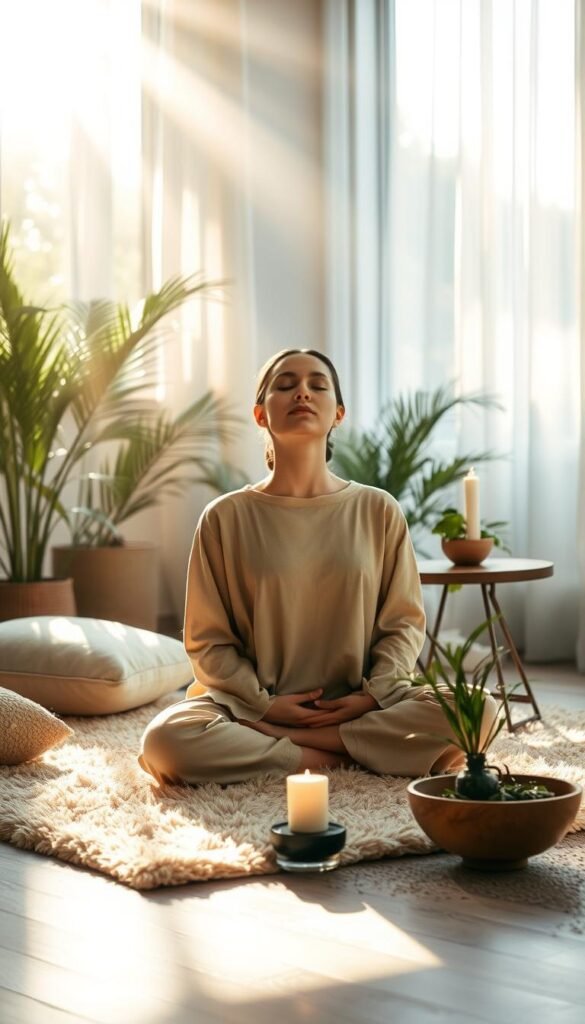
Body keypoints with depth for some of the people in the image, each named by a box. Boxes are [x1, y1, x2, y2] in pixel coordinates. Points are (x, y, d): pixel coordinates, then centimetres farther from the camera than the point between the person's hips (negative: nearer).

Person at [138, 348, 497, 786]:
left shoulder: (379, 511, 4)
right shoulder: (226, 517, 1)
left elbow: (404, 622, 6)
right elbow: (207, 639, 1)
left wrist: (372, 695, -10)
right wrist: (264, 704, -12)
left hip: (357, 705, 2)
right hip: (254, 705, -2)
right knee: (167, 740, -32)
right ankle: (342, 757, -16)